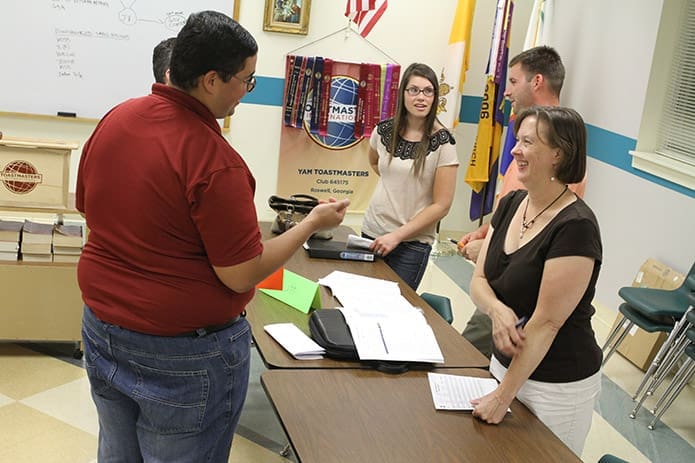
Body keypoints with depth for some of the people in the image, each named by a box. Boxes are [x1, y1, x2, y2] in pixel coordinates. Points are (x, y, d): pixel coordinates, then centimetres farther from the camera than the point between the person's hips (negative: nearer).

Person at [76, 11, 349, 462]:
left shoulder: (113, 120, -3)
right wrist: (313, 223, -8)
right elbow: (242, 274, -19)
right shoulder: (215, 159, -26)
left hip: (102, 330, 7)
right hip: (184, 354, -7)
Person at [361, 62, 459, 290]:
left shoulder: (442, 142, -12)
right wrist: (396, 184, 9)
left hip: (411, 243, -4)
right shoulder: (384, 130, 0)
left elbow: (441, 205, -13)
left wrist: (397, 236, -17)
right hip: (371, 232, 4)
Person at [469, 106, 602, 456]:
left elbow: (547, 322, -22)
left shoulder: (575, 227, -23)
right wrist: (497, 310, -22)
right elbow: (478, 281, 1)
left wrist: (502, 397, -18)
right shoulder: (511, 204, 0)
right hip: (504, 362, 7)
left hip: (557, 384, -7)